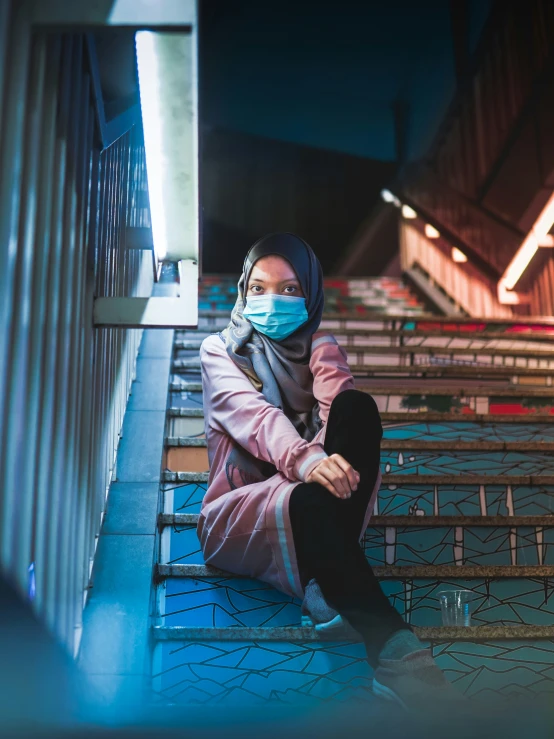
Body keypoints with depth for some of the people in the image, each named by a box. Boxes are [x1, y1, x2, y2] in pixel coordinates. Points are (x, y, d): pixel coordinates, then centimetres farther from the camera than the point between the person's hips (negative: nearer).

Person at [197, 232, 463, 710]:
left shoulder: (318, 346, 18)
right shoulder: (220, 349, 11)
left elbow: (337, 396, -8)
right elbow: (252, 413, -14)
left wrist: (337, 463, -34)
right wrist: (304, 459, -38)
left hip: (316, 503, 3)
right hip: (242, 511, -2)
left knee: (358, 406, -27)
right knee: (311, 501, -38)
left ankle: (328, 584, -33)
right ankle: (398, 656, -41)